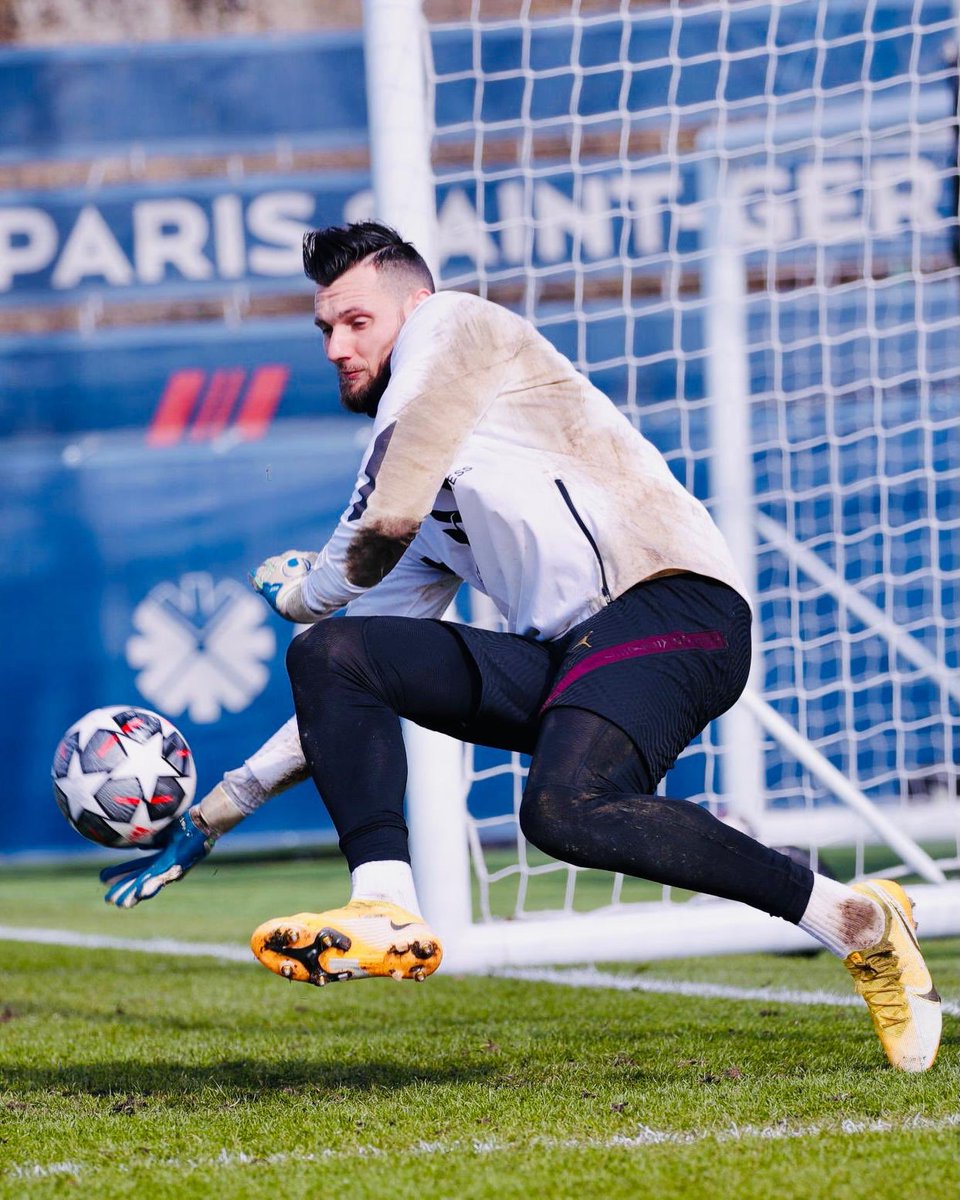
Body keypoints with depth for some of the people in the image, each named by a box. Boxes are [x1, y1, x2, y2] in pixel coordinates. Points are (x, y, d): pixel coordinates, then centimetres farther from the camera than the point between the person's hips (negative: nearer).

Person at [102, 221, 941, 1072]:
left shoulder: (453, 324, 7)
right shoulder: (422, 511, 29)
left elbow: (387, 524, -5)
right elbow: (355, 690, 29)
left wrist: (296, 590, 18)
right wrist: (209, 820, 27)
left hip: (673, 599, -8)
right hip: (563, 654, 8)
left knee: (565, 810, -34)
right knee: (329, 653, 0)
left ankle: (858, 921, -21)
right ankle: (387, 911, -17)